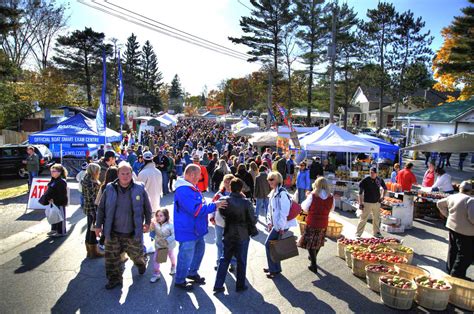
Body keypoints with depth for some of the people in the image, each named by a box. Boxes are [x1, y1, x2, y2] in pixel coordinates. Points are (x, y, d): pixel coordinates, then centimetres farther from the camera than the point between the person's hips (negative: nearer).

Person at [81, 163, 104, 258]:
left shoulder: (90, 181, 11)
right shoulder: (91, 183, -19)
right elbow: (91, 198, -22)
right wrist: (96, 211, -21)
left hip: (90, 208, 10)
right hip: (92, 209, -10)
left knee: (90, 229, 17)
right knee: (92, 230, 1)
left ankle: (90, 250, 29)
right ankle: (93, 251, 12)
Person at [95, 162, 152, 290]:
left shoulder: (139, 189, -8)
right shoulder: (110, 189, -4)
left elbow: (147, 207, 4)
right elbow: (101, 208, 5)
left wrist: (147, 222, 8)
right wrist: (98, 225, 6)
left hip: (133, 232, -1)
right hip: (113, 232, 2)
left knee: (136, 254, 14)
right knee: (111, 257, 9)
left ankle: (141, 263, 48)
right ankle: (114, 279, 31)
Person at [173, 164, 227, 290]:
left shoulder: (192, 187, 7)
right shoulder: (184, 191, -27)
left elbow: (199, 204, 19)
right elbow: (196, 210, -31)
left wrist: (214, 205, 5)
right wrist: (214, 205, -22)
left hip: (196, 229, 10)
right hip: (188, 231, -10)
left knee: (199, 249, 24)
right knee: (186, 256, 4)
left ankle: (192, 272, 44)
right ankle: (179, 280, 25)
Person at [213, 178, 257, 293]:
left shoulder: (224, 200, -10)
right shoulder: (246, 202, -18)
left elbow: (221, 214, 3)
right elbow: (253, 221, -12)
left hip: (228, 235, 3)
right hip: (242, 236, -2)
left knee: (224, 259, 15)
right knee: (241, 261, 13)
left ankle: (218, 285, 18)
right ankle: (240, 285, 24)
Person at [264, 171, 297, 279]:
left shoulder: (282, 193, -18)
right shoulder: (273, 193, 11)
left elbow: (284, 211, -22)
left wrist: (281, 227, -20)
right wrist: (270, 222, 14)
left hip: (281, 225, -8)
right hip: (275, 224, 8)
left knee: (268, 244, -4)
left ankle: (274, 269, 10)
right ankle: (274, 267, 29)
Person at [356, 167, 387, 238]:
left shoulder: (379, 180, 1)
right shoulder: (365, 181, -11)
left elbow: (384, 188, 21)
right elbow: (360, 193, -9)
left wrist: (382, 196, 10)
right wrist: (360, 203, -12)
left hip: (377, 203, 4)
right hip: (367, 203, -4)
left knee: (377, 219, 15)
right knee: (363, 219, -3)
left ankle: (376, 232, 33)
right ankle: (358, 234, 4)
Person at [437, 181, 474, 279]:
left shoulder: (452, 197, 2)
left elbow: (439, 203, 16)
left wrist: (447, 214, 21)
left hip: (452, 227, 8)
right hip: (466, 232, -8)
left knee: (452, 250, 20)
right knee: (466, 255, 4)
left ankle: (450, 271, 34)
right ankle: (457, 275, 7)